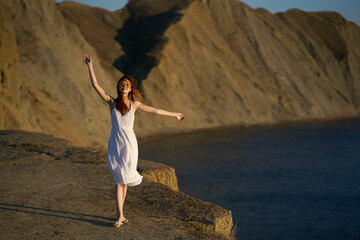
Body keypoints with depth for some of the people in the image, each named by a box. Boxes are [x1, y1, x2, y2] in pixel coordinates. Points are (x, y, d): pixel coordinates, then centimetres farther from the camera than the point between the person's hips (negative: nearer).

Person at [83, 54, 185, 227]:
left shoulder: (134, 105, 5)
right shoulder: (112, 102, 1)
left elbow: (155, 111, 14)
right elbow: (95, 85, -4)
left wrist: (174, 115, 20)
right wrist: (90, 66, -6)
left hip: (129, 144, 2)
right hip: (115, 144, -1)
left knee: (124, 180, 7)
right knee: (119, 179, -7)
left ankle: (119, 212, 18)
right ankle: (120, 215, -7)